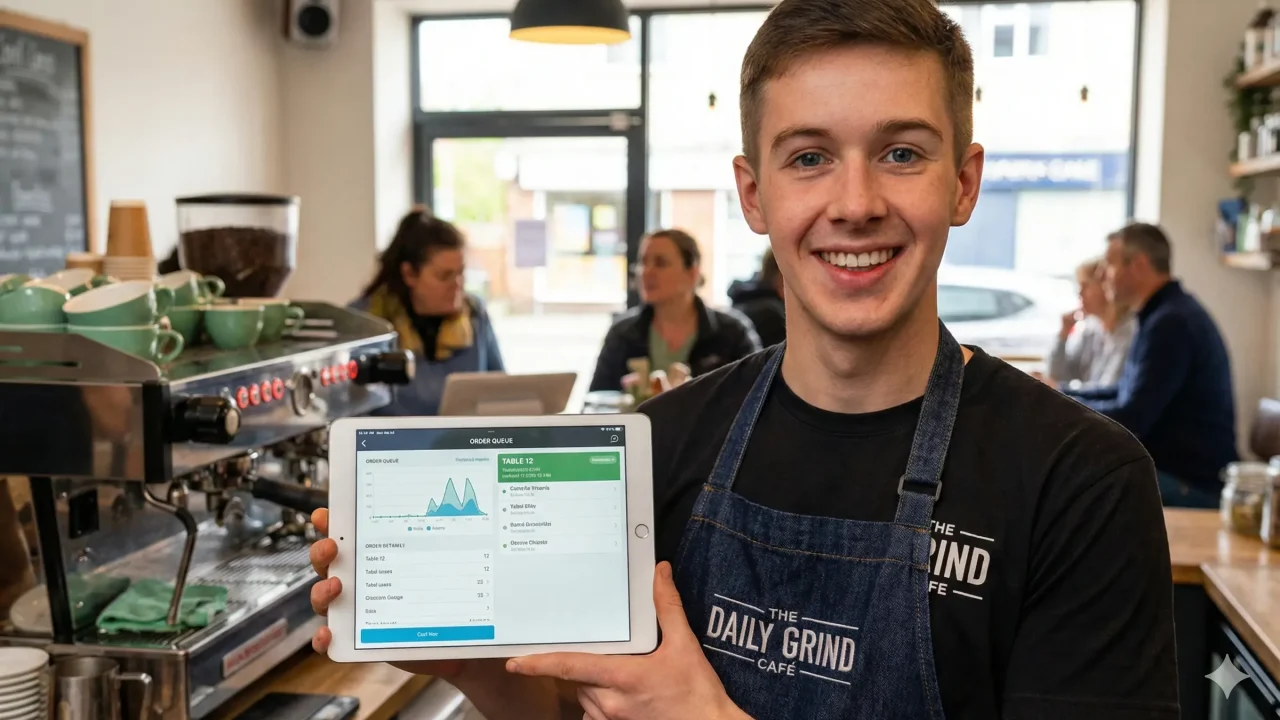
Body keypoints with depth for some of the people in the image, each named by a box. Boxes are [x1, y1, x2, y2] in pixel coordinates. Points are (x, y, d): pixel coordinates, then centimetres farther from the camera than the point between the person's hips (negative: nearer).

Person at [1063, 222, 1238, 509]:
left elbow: (1128, 420, -23)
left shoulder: (1171, 323, -20)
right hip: (1170, 468, 10)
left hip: (1192, 487, -10)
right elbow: (1126, 391, 22)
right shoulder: (1167, 313, 13)